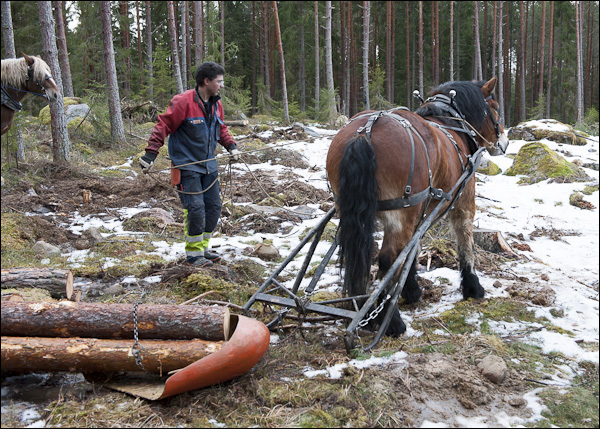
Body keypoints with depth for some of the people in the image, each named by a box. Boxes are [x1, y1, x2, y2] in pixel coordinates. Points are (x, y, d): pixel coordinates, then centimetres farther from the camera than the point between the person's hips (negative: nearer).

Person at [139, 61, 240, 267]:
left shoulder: (216, 104, 7)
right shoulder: (183, 102, -17)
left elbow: (221, 128, 23)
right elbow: (163, 126, -17)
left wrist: (231, 146, 10)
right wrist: (150, 153, -21)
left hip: (208, 165, 8)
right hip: (187, 165, -8)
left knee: (213, 206, 9)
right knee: (195, 208, -10)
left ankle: (203, 247, 25)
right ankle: (193, 253, 4)